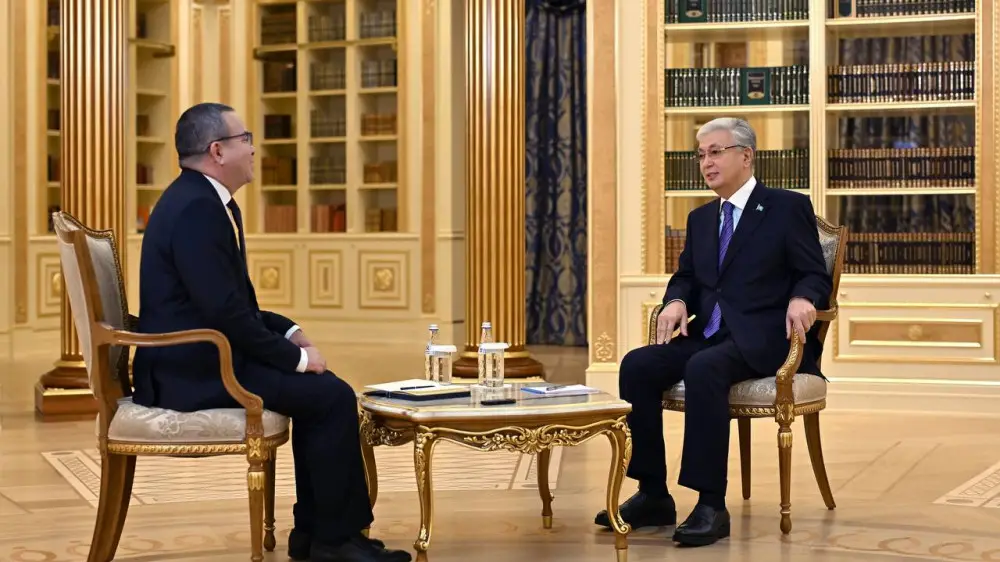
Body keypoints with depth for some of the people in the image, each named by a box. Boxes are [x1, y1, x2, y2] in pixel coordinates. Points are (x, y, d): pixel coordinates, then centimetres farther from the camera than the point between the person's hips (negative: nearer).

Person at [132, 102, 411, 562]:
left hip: (202, 356, 11)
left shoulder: (206, 200, 13)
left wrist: (288, 333, 7)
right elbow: (224, 311, -24)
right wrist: (295, 357, -14)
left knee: (321, 387, 10)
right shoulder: (195, 209, -20)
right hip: (194, 371, -11)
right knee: (332, 396, -13)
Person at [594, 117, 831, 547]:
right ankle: (653, 495, -14)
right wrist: (676, 302, -3)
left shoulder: (788, 207, 1)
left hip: (763, 338, -6)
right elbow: (685, 276, 21)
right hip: (708, 334, 7)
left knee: (704, 368, -35)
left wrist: (802, 299, -26)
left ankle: (711, 505, -32)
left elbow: (816, 276, -3)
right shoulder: (701, 218, 20)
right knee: (637, 365, -18)